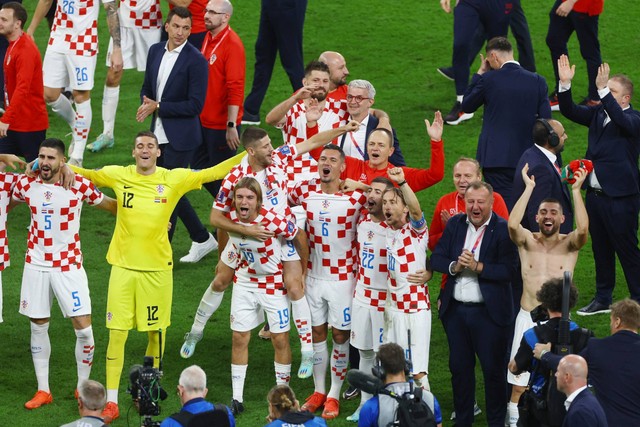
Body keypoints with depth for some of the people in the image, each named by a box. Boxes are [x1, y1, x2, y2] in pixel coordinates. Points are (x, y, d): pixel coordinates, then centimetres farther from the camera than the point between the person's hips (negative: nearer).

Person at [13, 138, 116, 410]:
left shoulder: (79, 185, -10)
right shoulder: (26, 185, -2)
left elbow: (109, 204, 5)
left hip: (69, 266, -2)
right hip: (36, 265, 3)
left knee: (84, 329, -7)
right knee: (38, 327, 8)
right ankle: (43, 390, 19)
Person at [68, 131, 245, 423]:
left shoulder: (174, 179, 1)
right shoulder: (118, 176, 2)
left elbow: (211, 174, 3)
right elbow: (84, 174, 9)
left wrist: (248, 154, -2)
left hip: (158, 267, 0)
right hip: (123, 265, 0)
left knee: (156, 333, 8)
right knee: (117, 333, -3)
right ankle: (111, 403, 2)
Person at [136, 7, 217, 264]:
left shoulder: (195, 60, -15)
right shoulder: (156, 51, 6)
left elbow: (195, 105, -18)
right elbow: (147, 87, 18)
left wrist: (158, 107, -17)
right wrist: (147, 103, -5)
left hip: (181, 137, -8)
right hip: (159, 134, 8)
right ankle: (202, 239, 31)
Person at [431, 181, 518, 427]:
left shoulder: (503, 230, -10)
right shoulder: (455, 225, 6)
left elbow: (508, 271, -17)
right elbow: (436, 259, 4)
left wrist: (478, 267, -24)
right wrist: (455, 266, -15)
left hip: (489, 312, -5)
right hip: (455, 309, 5)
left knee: (494, 369, 4)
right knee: (459, 367, 14)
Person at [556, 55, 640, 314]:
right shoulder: (598, 113, 8)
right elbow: (569, 111, 2)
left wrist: (603, 89, -40)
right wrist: (565, 84, -13)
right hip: (595, 194, 7)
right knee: (601, 250, 16)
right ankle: (603, 299, 26)